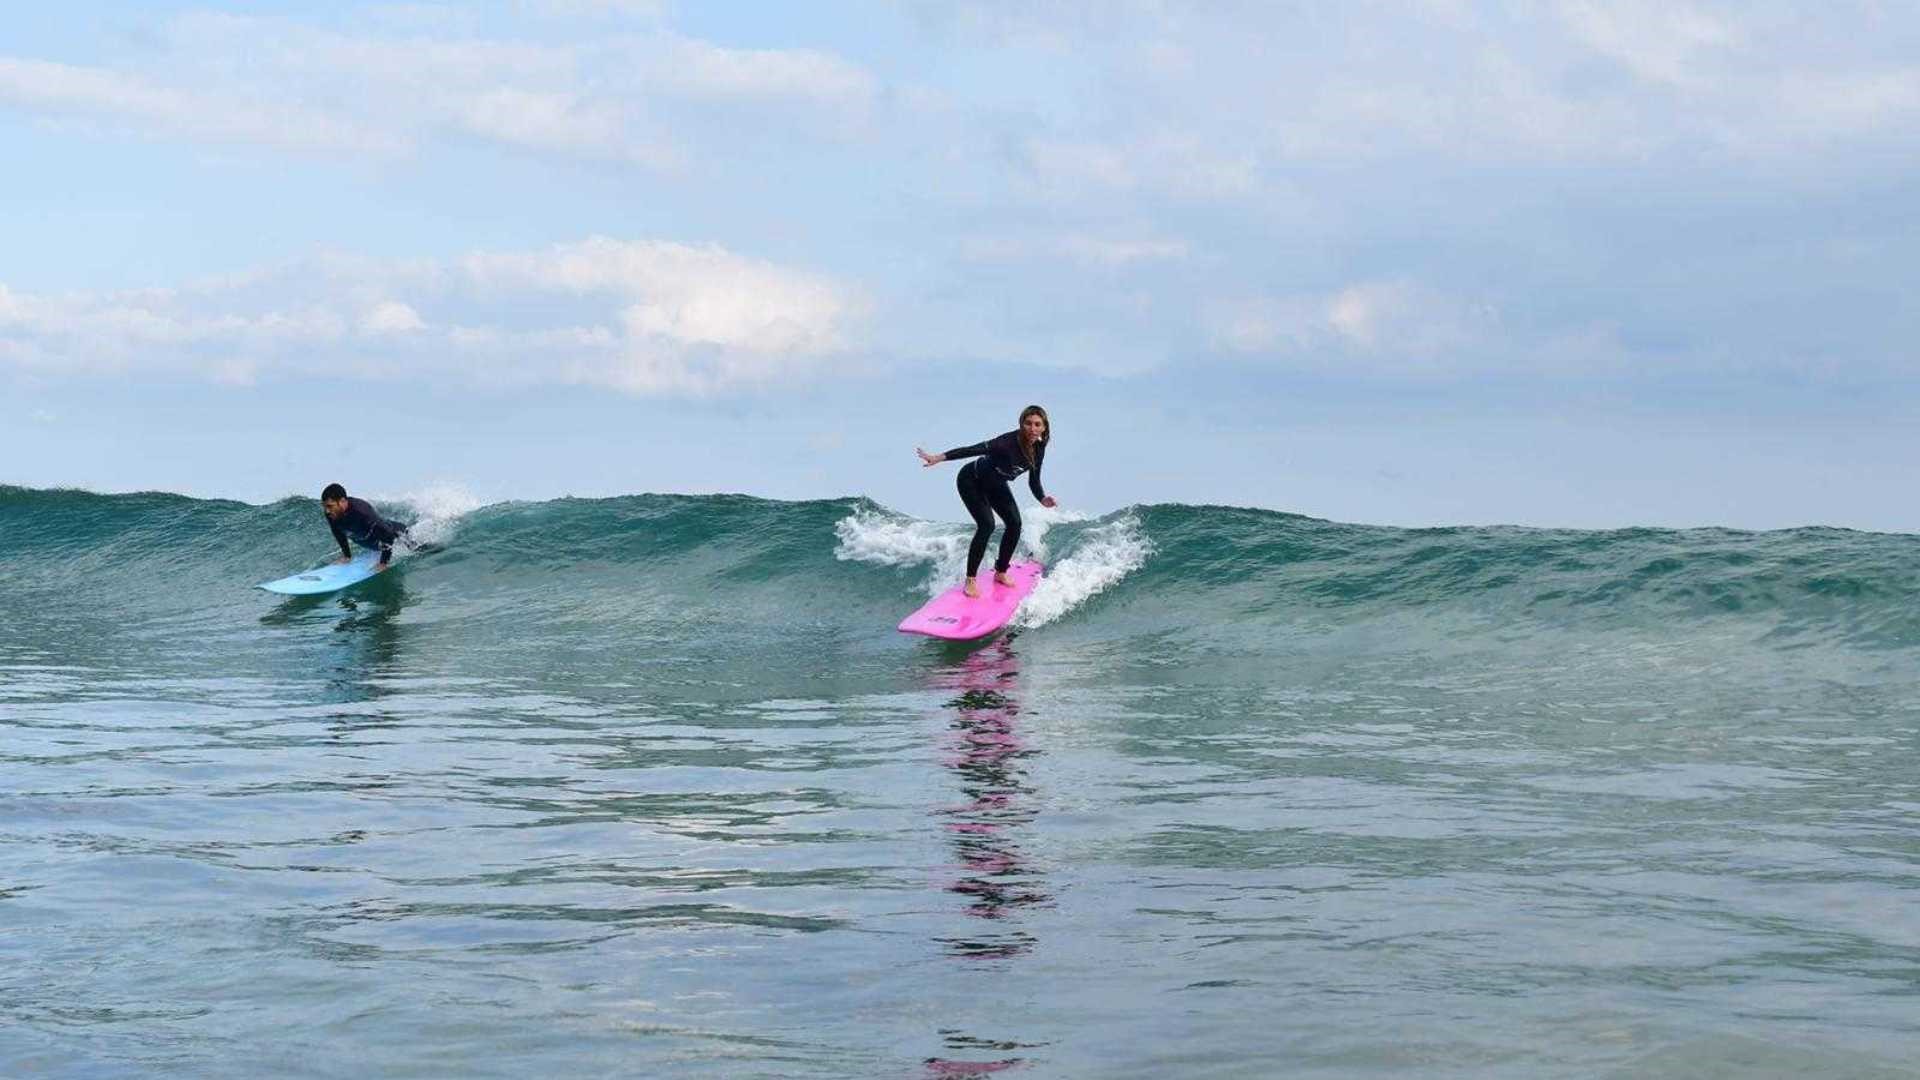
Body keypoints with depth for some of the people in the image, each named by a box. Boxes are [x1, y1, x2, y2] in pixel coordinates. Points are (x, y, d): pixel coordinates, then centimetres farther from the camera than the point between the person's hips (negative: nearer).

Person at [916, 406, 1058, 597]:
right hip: (971, 481, -7)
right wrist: (939, 458, -51)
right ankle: (970, 580, -12)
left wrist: (1043, 499, -23)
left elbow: (1033, 481, -3)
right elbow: (976, 449, -43)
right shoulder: (1010, 442, -35)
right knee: (986, 525, -20)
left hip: (995, 484, 7)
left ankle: (1001, 572, 18)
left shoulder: (1038, 448, -14)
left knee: (1015, 524, -1)